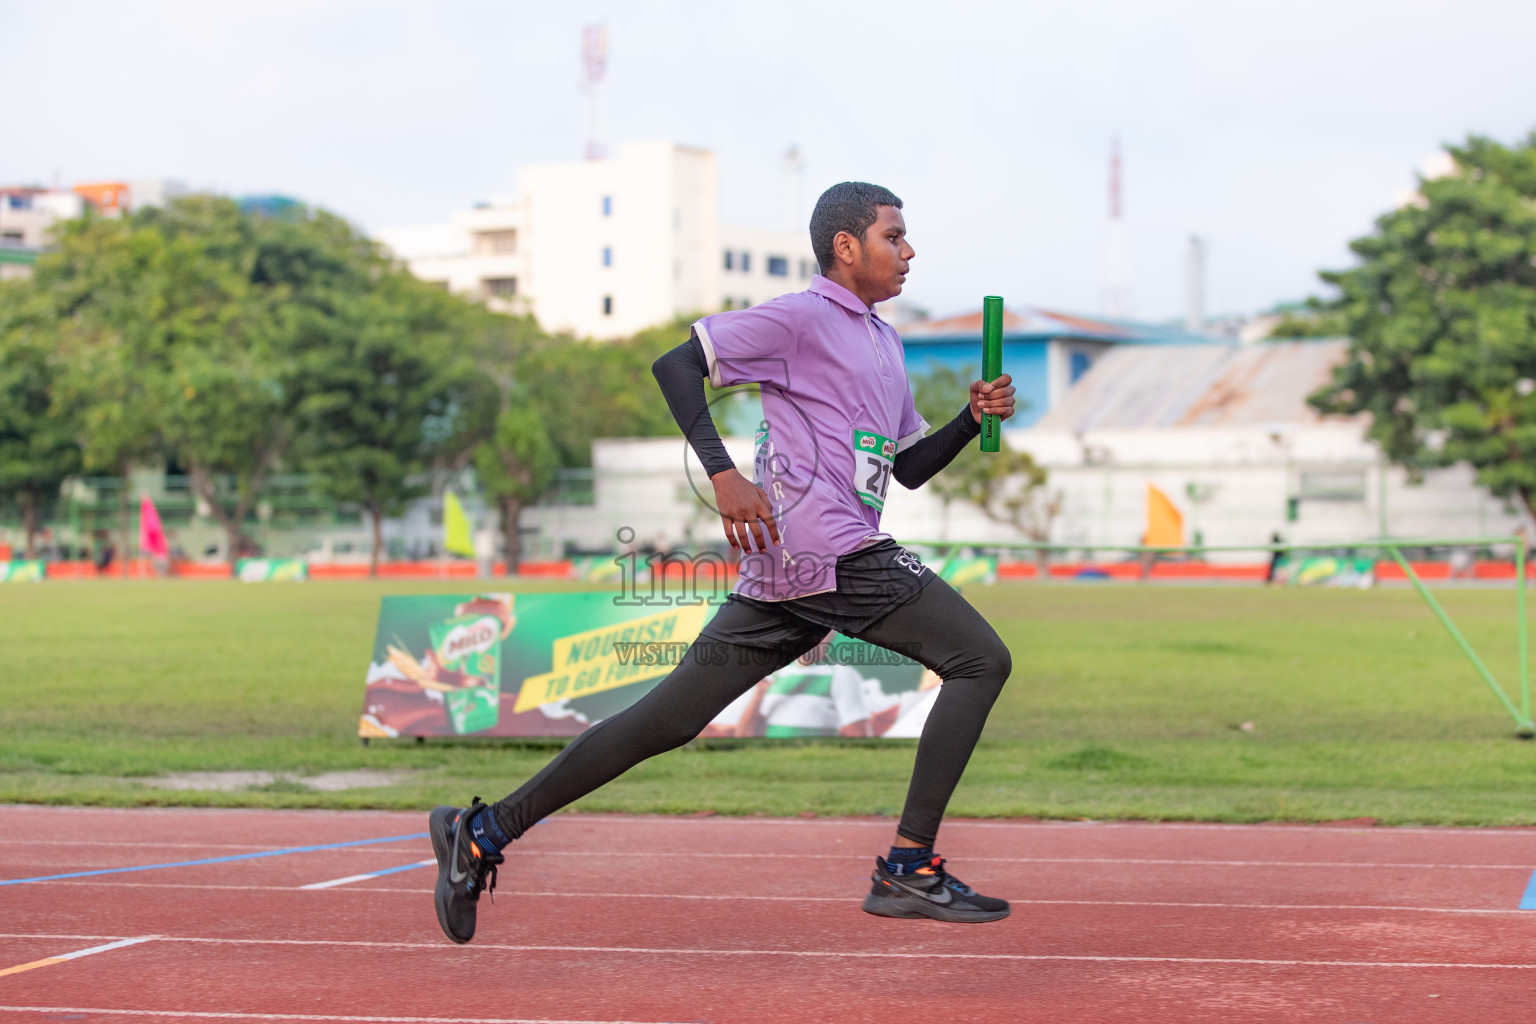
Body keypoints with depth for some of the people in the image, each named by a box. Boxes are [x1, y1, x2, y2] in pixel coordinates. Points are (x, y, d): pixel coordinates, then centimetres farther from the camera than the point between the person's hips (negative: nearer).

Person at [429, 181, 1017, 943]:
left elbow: (911, 467, 30)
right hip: (828, 549, -9)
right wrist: (723, 473, -18)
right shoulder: (802, 317, -2)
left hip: (778, 568, 9)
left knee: (669, 717, 6)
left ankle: (486, 832, 7)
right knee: (981, 659, -7)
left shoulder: (885, 343, 26)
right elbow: (676, 363, -8)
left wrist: (973, 418, 12)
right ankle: (908, 867, -10)